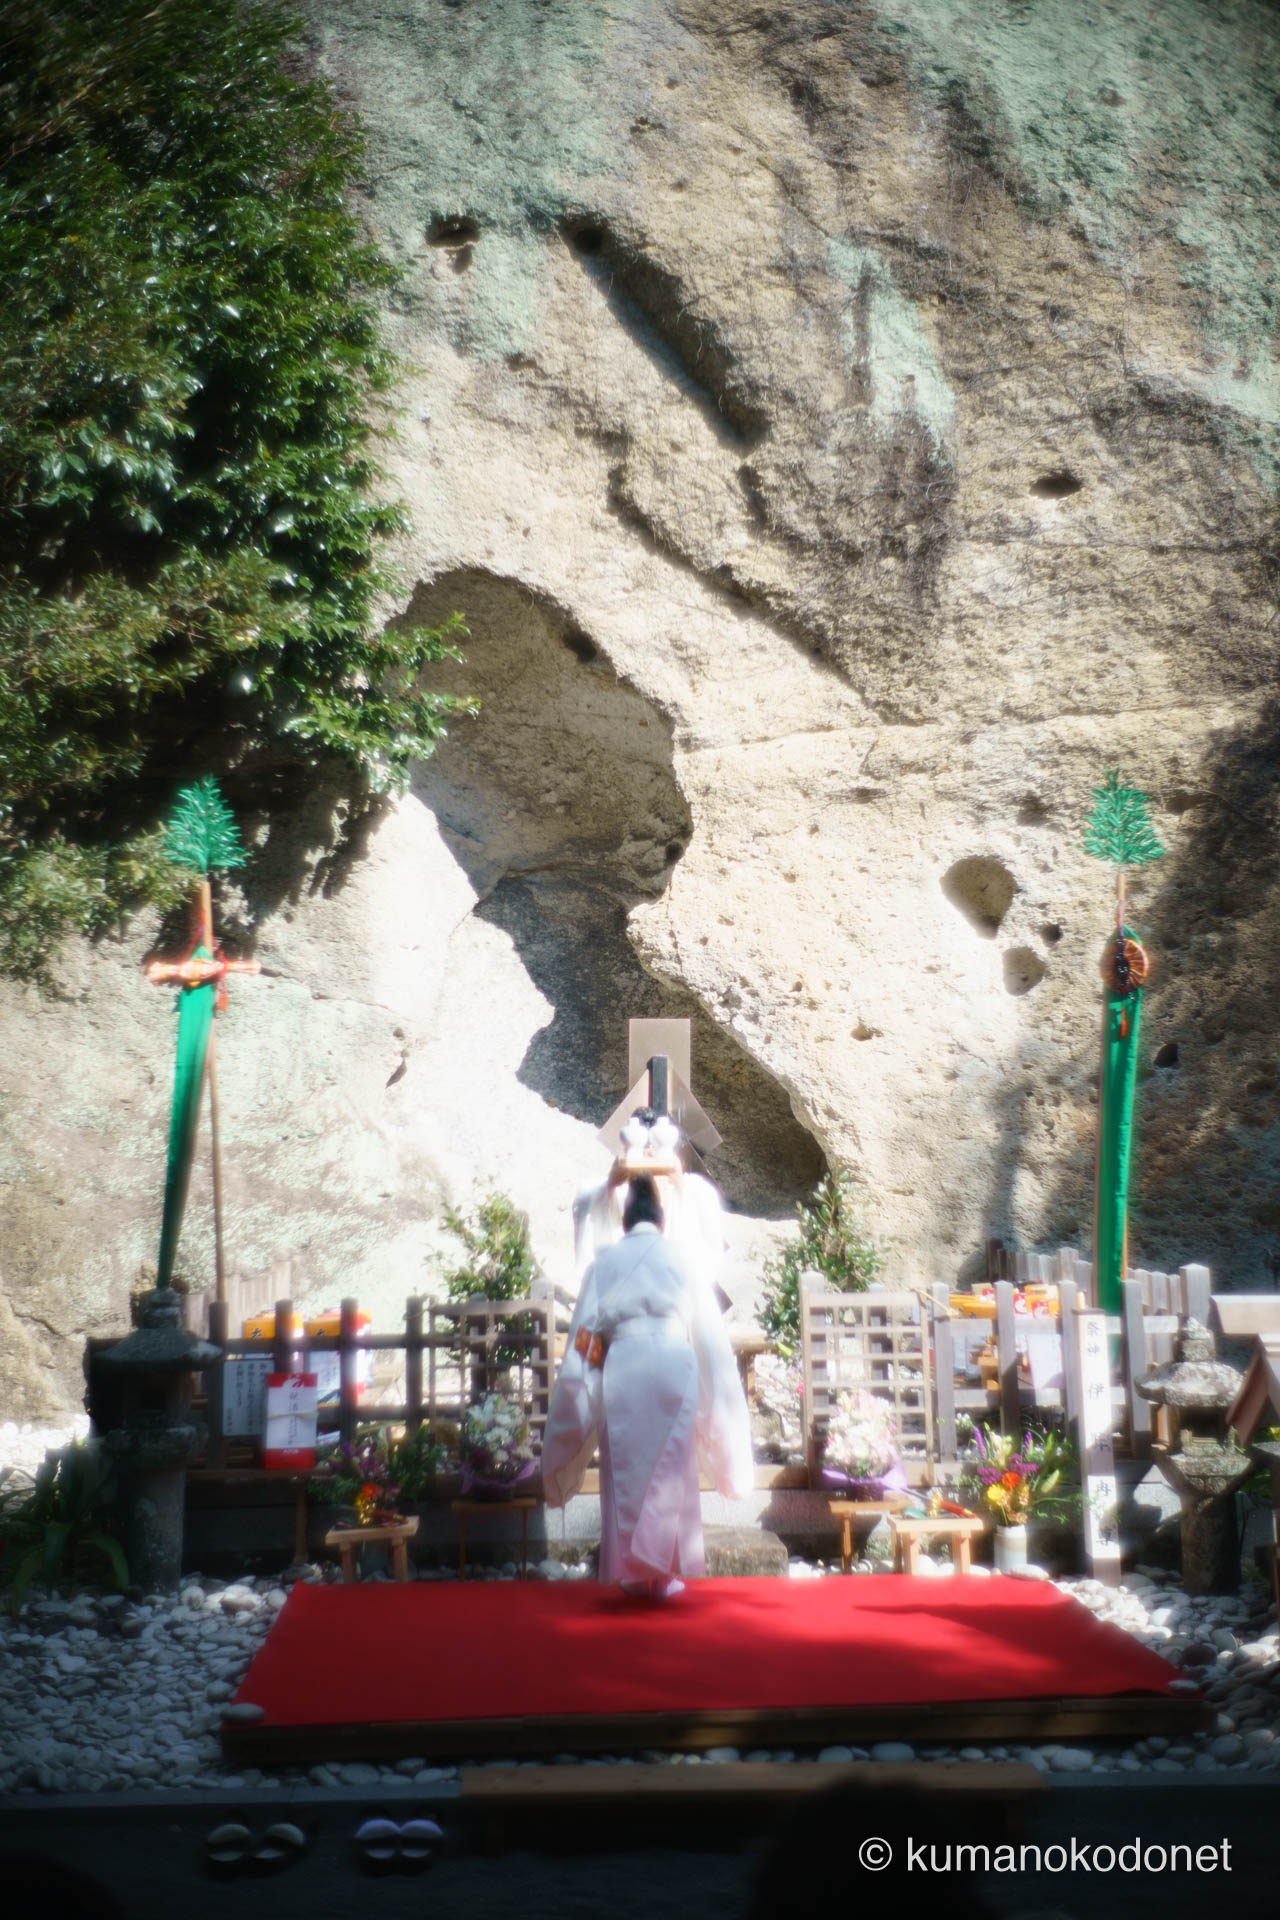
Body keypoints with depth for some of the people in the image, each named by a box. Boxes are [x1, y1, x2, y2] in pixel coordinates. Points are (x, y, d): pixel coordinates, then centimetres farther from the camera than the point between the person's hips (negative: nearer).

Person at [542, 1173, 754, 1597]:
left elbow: (584, 1335, 8)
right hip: (673, 1365, 0)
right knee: (670, 1467, 6)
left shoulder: (604, 1263, 11)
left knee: (626, 1468, 7)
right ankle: (662, 1571, 5)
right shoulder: (681, 1262, 11)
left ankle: (632, 1570, 10)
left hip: (622, 1367, 0)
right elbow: (708, 1334, 11)